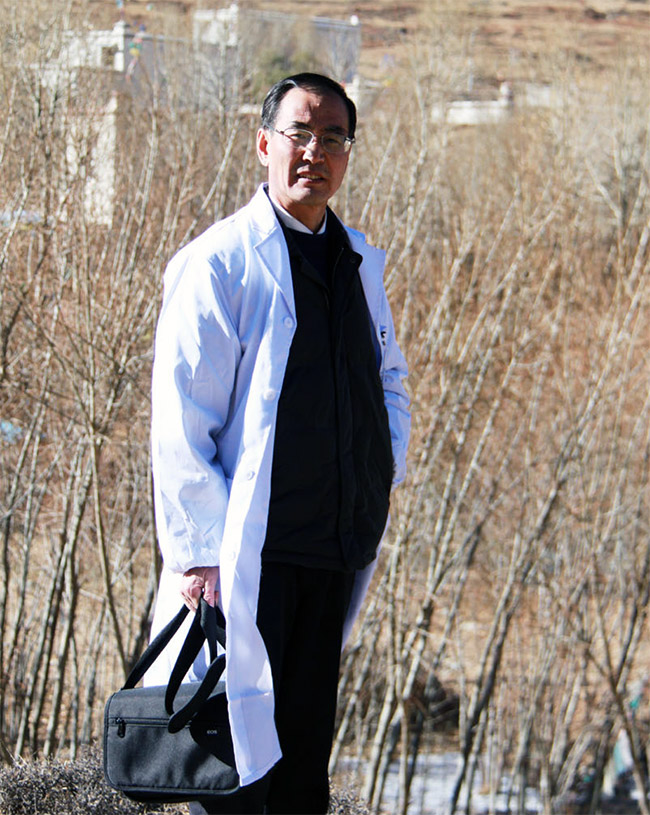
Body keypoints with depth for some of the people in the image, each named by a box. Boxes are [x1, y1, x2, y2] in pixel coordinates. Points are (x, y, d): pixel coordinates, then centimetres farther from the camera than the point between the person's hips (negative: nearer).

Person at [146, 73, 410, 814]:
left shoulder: (359, 261, 13)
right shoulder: (218, 263, -8)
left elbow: (388, 375, 28)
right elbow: (181, 426, -11)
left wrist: (384, 470, 11)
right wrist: (198, 552, -16)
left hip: (338, 545, 7)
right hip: (250, 550, -6)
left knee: (307, 746, 12)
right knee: (240, 754, -4)